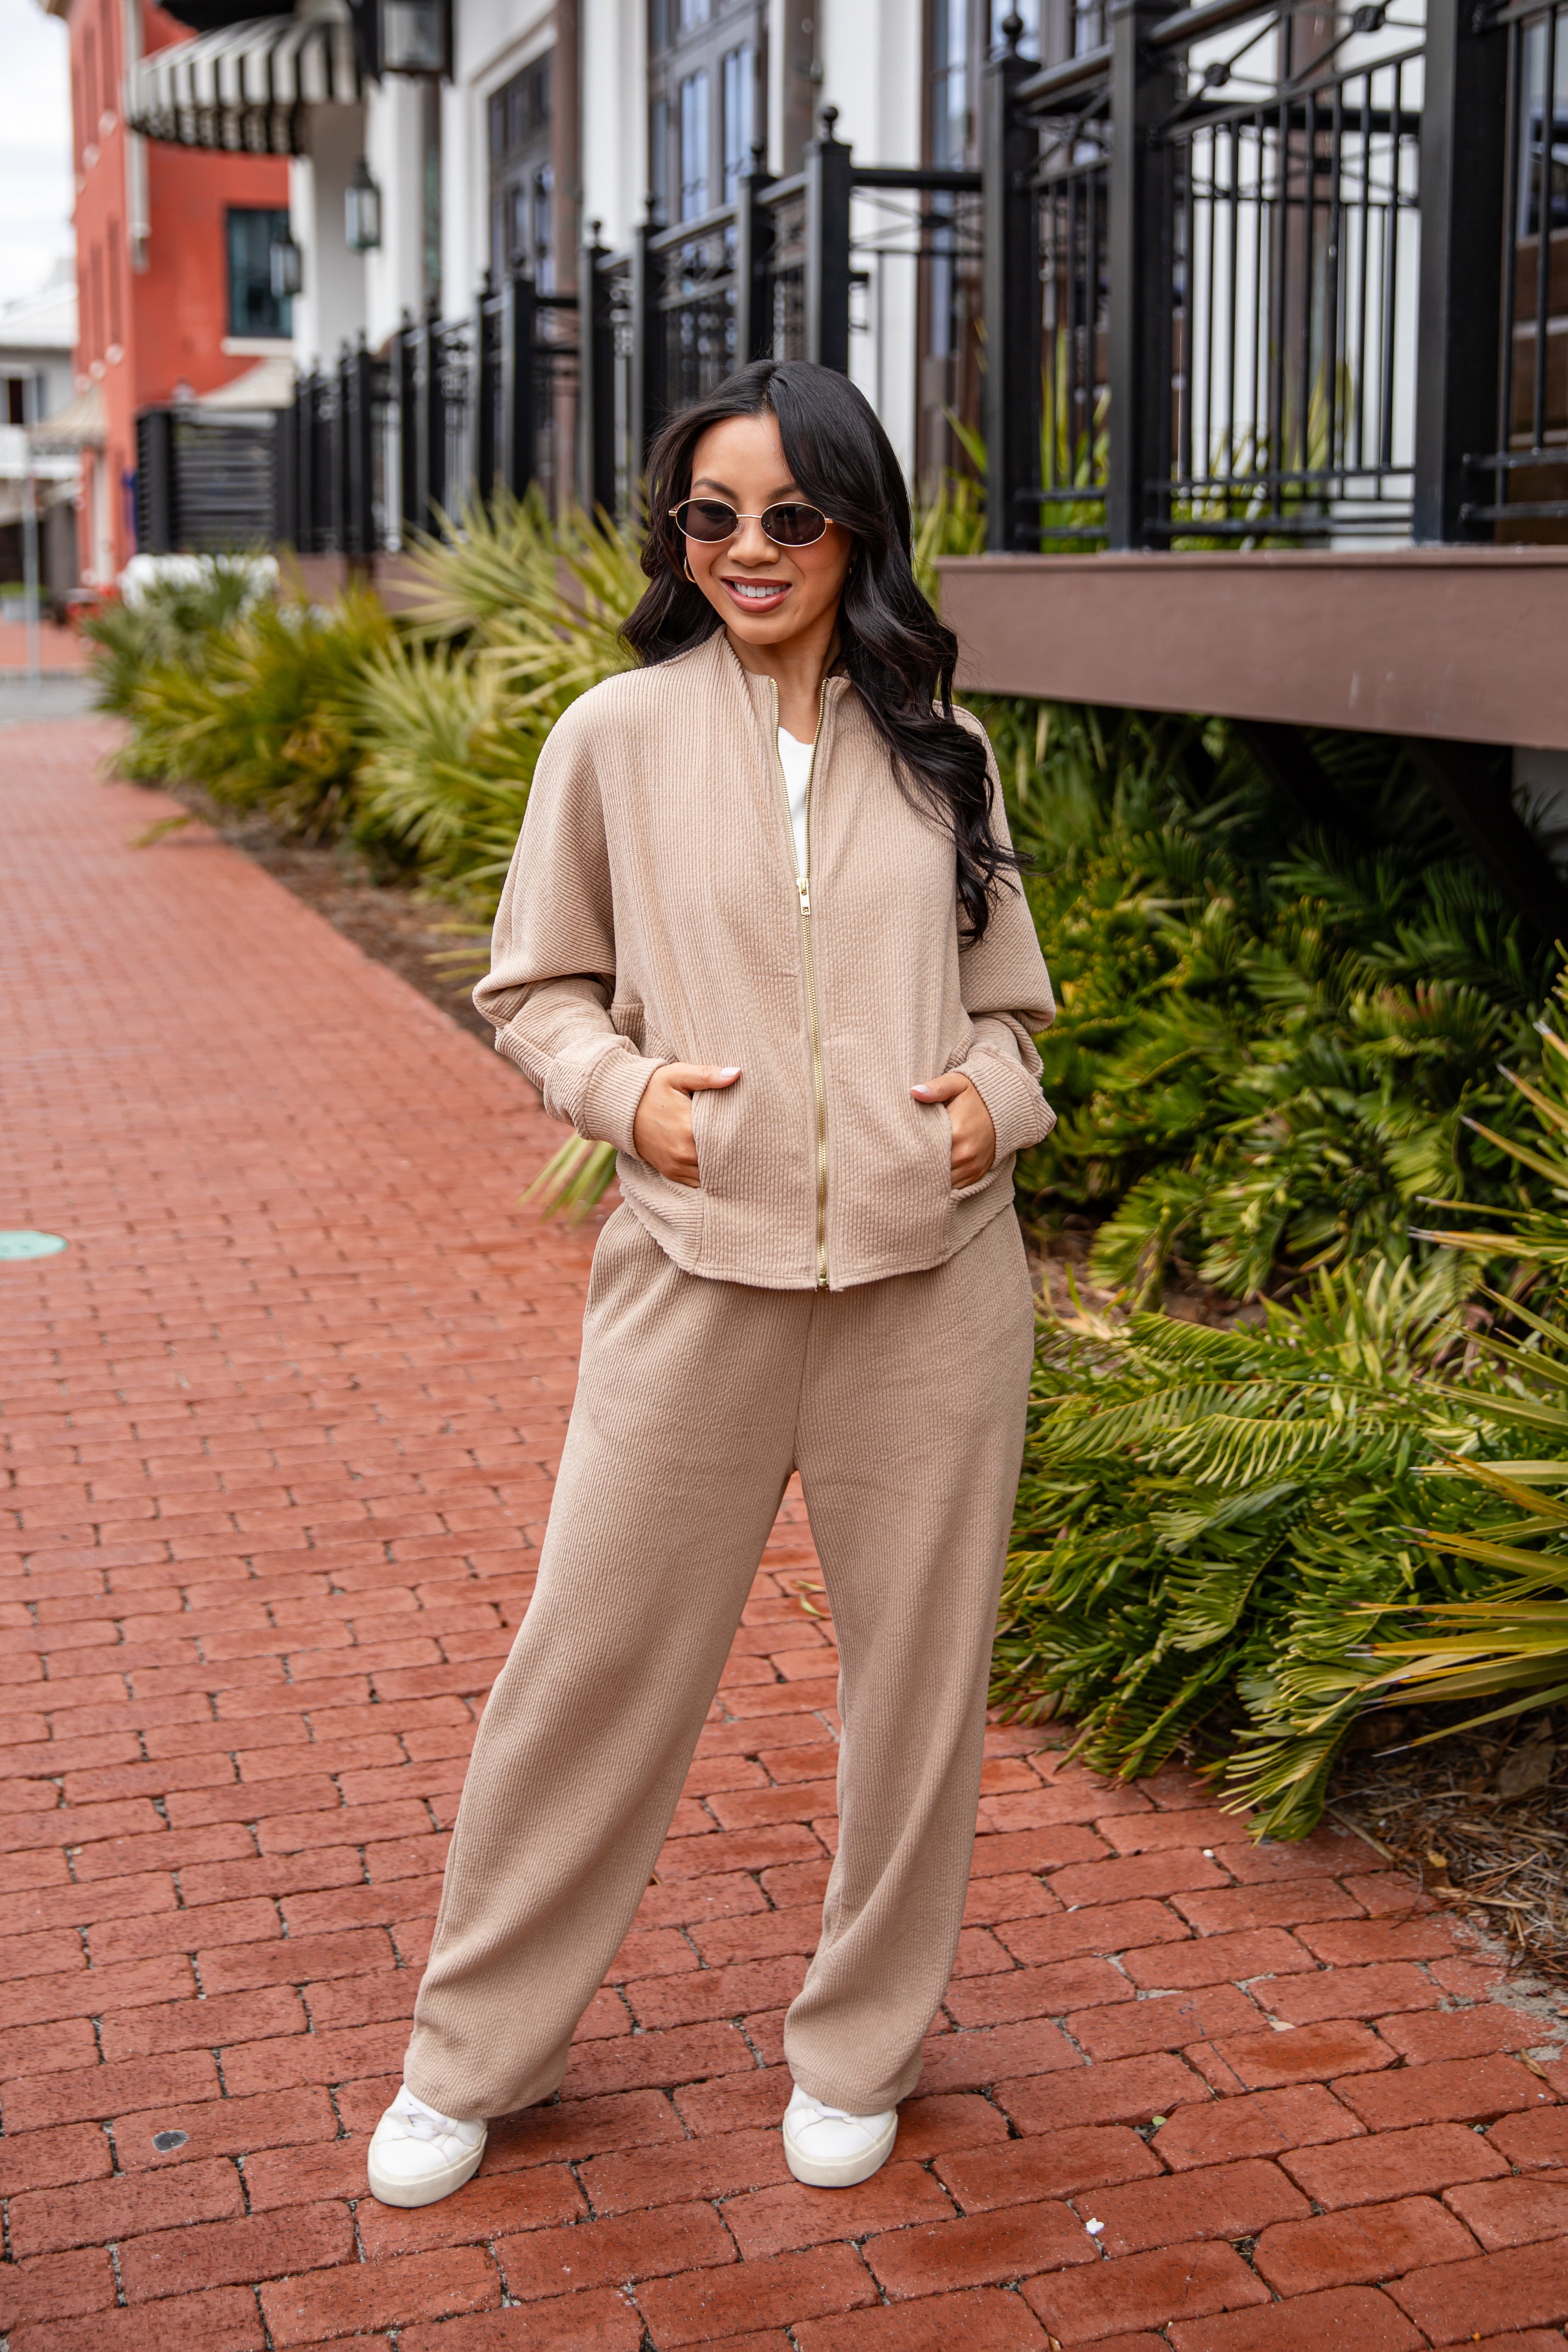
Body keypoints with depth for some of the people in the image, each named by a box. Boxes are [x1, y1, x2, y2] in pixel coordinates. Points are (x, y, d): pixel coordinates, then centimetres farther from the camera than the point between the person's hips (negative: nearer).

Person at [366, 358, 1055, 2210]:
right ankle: (475, 2052, 27)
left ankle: (857, 2050, 33)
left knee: (916, 1666, 11)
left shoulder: (939, 749, 8)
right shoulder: (617, 739, 2)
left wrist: (997, 1095, -4)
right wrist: (623, 1089, -9)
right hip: (699, 1269, -2)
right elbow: (532, 989, 9)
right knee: (592, 1657, 6)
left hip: (931, 1278, 2)